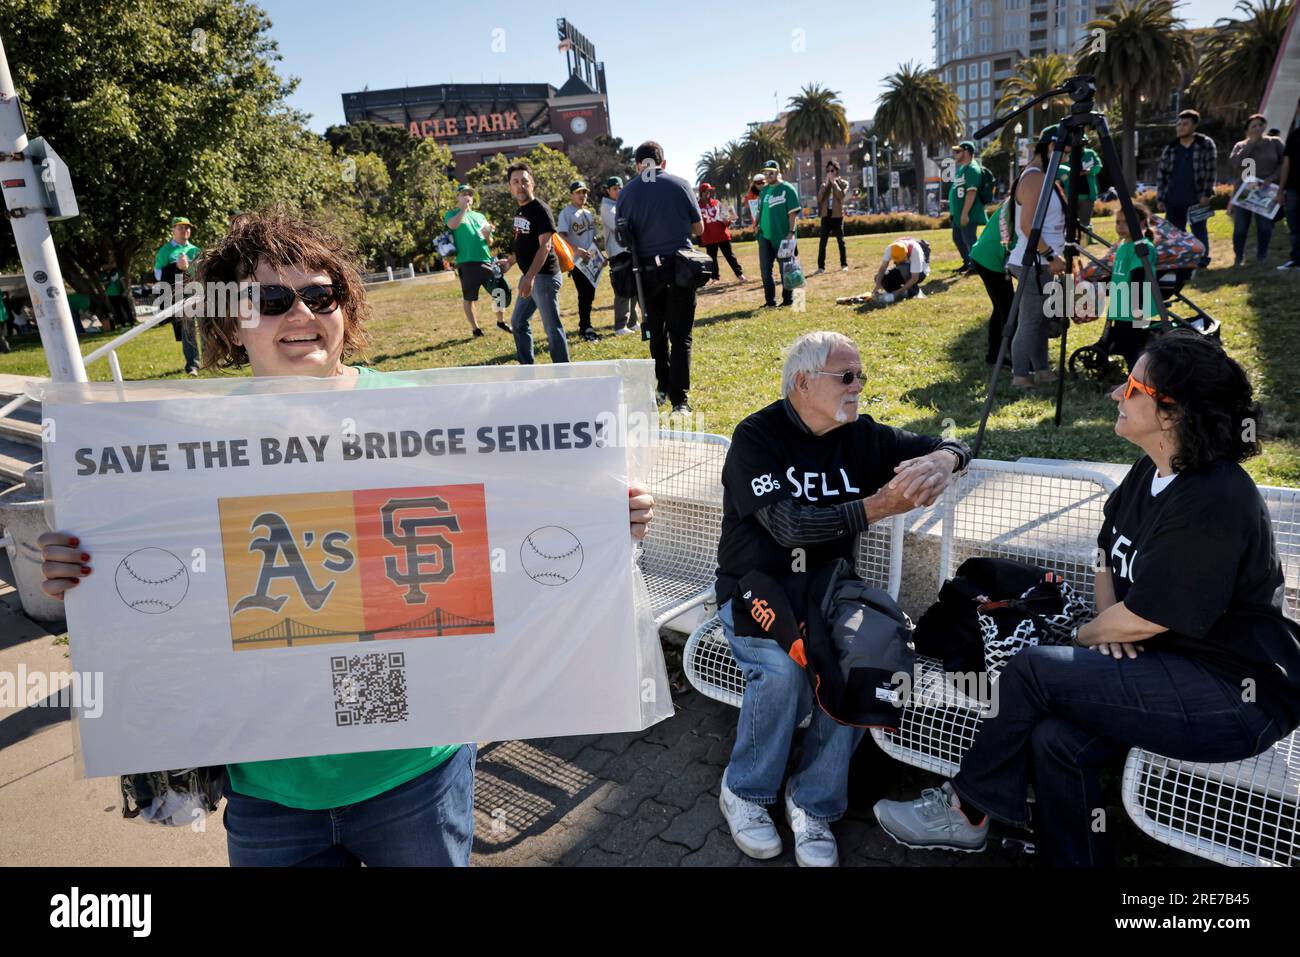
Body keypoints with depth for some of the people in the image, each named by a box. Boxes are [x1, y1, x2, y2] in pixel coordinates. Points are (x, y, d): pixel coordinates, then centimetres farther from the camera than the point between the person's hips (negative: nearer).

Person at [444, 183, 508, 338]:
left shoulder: (480, 216, 20)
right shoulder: (452, 213, 7)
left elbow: (490, 243, 19)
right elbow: (453, 225, -19)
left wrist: (487, 234, -3)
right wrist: (464, 208, -10)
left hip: (486, 261, 4)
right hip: (466, 263, -4)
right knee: (468, 298, 3)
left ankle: (501, 322, 23)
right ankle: (475, 329, 14)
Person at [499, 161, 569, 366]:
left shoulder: (540, 209, -14)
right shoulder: (519, 211, 13)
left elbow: (544, 246, -21)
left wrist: (530, 277, -28)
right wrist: (510, 261, 19)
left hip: (544, 276, -10)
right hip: (529, 276, 10)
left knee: (552, 327, -6)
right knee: (518, 322, 18)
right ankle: (526, 367, 29)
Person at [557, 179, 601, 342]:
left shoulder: (589, 213, 19)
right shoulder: (566, 213, -6)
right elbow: (562, 236, -16)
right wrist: (577, 250, -29)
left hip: (590, 261, 8)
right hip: (576, 261, -8)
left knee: (590, 294, 9)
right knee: (584, 295, -9)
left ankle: (585, 327, 18)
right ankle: (585, 328, -3)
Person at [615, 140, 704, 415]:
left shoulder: (627, 192, 2)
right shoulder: (680, 185, -1)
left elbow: (624, 237, 4)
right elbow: (699, 229, 7)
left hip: (647, 271, 2)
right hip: (680, 267, -2)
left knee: (656, 333, 18)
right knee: (680, 336, 1)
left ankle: (663, 389, 26)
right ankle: (680, 400, -6)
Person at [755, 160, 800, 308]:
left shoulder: (787, 189, -6)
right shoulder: (764, 191, 14)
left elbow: (793, 212, -10)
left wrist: (791, 232, -17)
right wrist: (758, 225, 6)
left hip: (782, 236, -6)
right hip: (765, 236, 6)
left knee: (785, 269, 1)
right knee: (765, 269, 5)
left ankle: (788, 300, 10)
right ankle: (770, 301, 14)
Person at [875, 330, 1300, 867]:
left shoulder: (1213, 502, -23)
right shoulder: (1151, 473, 6)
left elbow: (1143, 620, -20)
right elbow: (1109, 565, 17)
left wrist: (1086, 636, -1)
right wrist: (1110, 623, -2)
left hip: (1239, 696, -8)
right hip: (1175, 669, 8)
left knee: (1035, 670, -19)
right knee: (1055, 738, -17)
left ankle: (965, 810, -1)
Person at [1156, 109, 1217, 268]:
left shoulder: (1206, 145, 1)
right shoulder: (1170, 148, 9)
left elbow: (1210, 171, -3)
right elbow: (1161, 174, 9)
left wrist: (1206, 194, -11)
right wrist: (1160, 198, 3)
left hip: (1197, 199, -3)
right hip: (1173, 200, 3)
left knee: (1199, 232, 4)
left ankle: (1202, 262, 12)